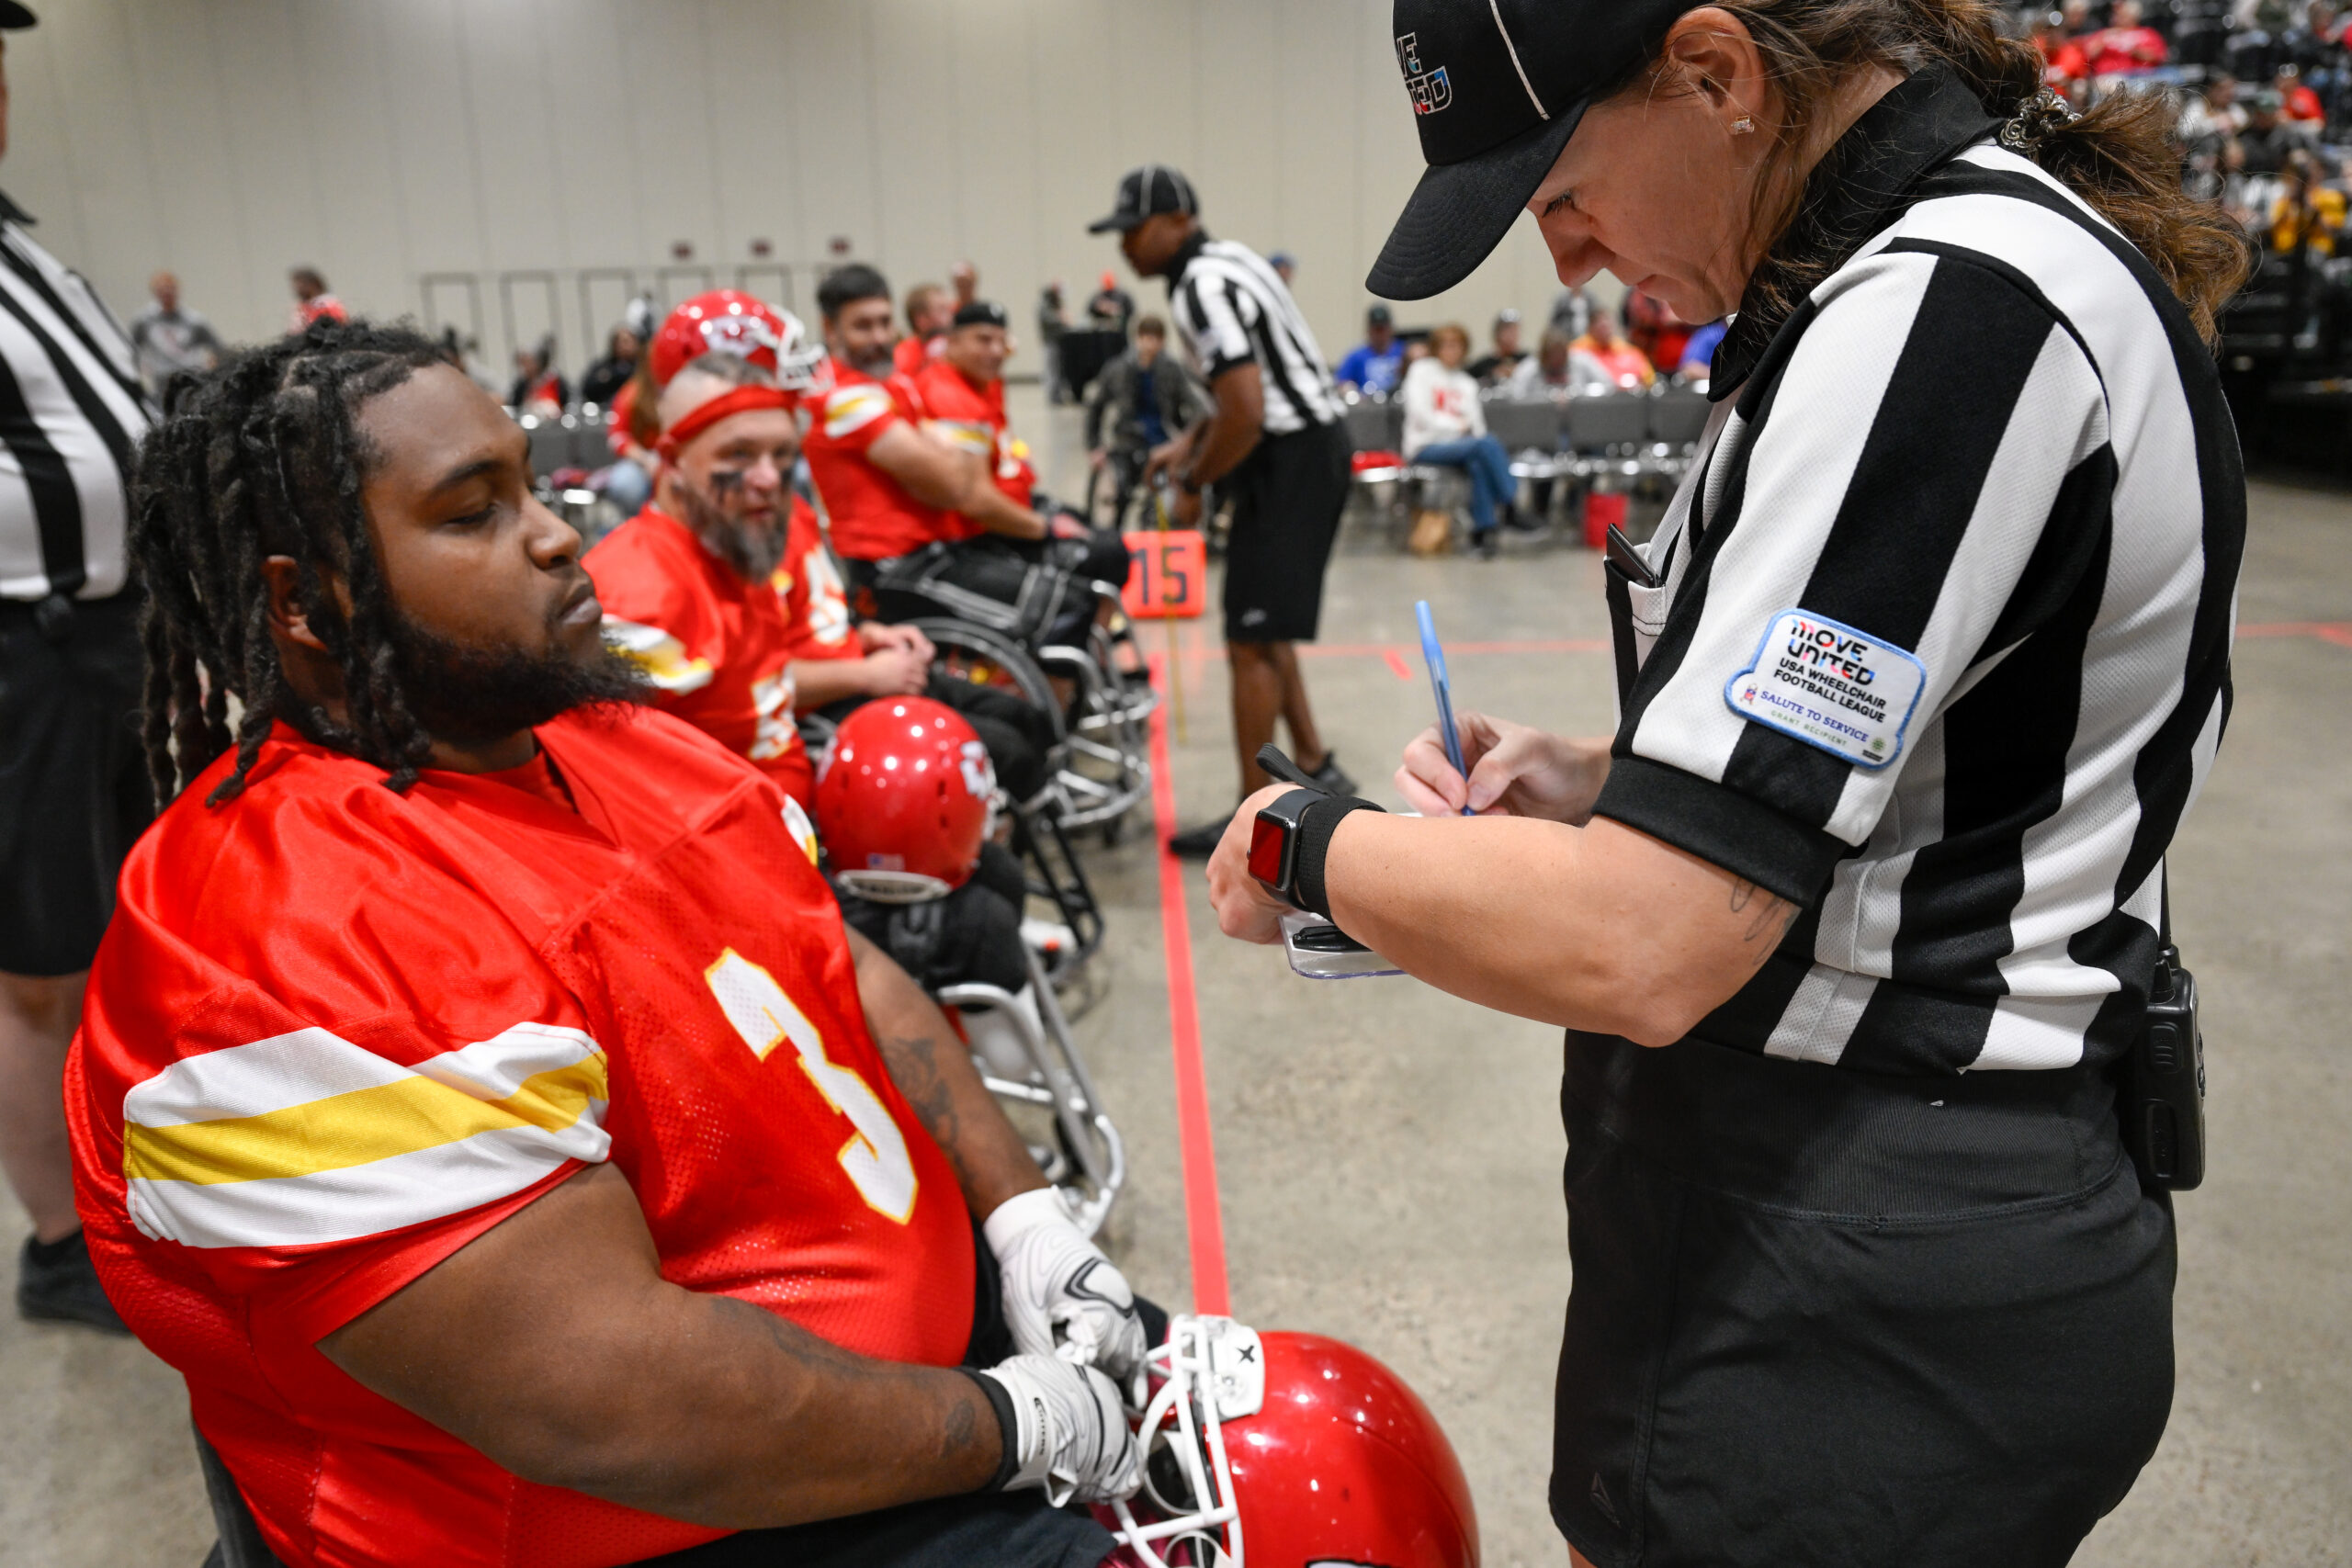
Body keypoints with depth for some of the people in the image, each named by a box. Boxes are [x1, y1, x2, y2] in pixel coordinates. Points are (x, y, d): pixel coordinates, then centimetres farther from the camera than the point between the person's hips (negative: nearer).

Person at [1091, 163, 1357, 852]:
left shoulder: (1202, 287, -18)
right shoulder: (1222, 258, 13)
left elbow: (1245, 412, -25)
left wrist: (1192, 485, -12)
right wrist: (1190, 441, 16)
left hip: (1291, 461, -10)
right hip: (1307, 443, 10)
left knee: (1250, 641, -5)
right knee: (1264, 628, 18)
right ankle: (1316, 769, 28)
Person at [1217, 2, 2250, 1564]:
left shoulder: (1946, 304, -23)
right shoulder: (1965, 246, 9)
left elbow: (1645, 949, -27)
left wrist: (1304, 842, -11)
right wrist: (1594, 784, 4)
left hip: (1860, 1295, -9)